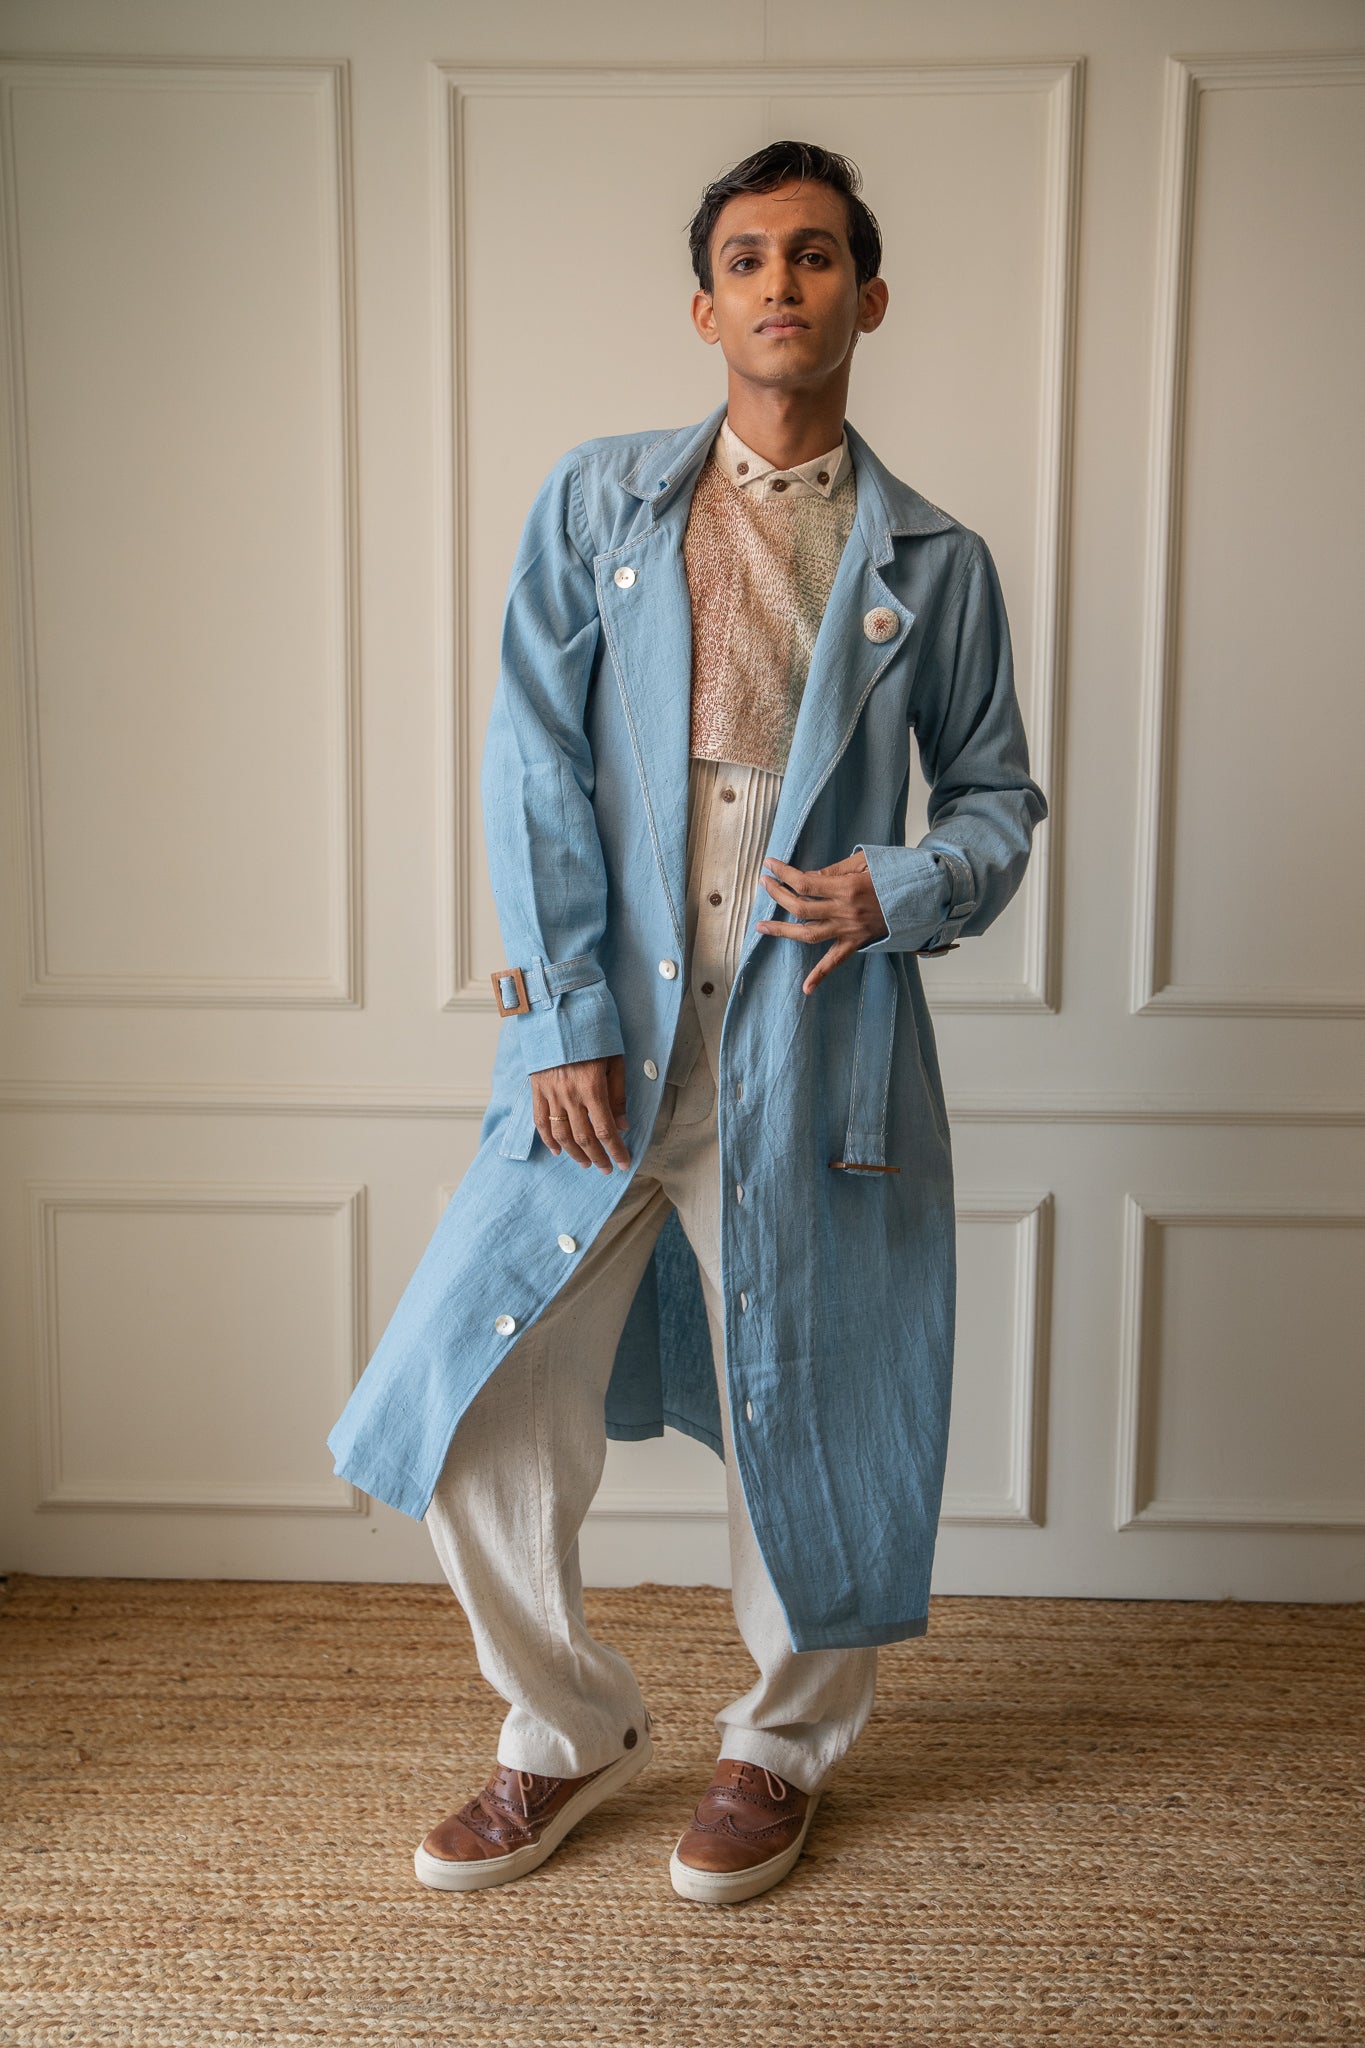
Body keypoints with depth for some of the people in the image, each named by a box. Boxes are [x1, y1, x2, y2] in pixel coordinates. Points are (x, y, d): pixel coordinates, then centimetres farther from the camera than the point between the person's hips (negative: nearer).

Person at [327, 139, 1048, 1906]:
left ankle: (780, 1747, 35)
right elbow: (532, 767, 1)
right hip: (607, 1034, 1)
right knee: (475, 1397, 2)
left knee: (809, 1415, 7)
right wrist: (566, 1017, -7)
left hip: (815, 1050, 0)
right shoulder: (595, 504, 8)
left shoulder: (934, 563, 9)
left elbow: (997, 794, 14)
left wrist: (907, 885, -8)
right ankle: (569, 1731, 28)